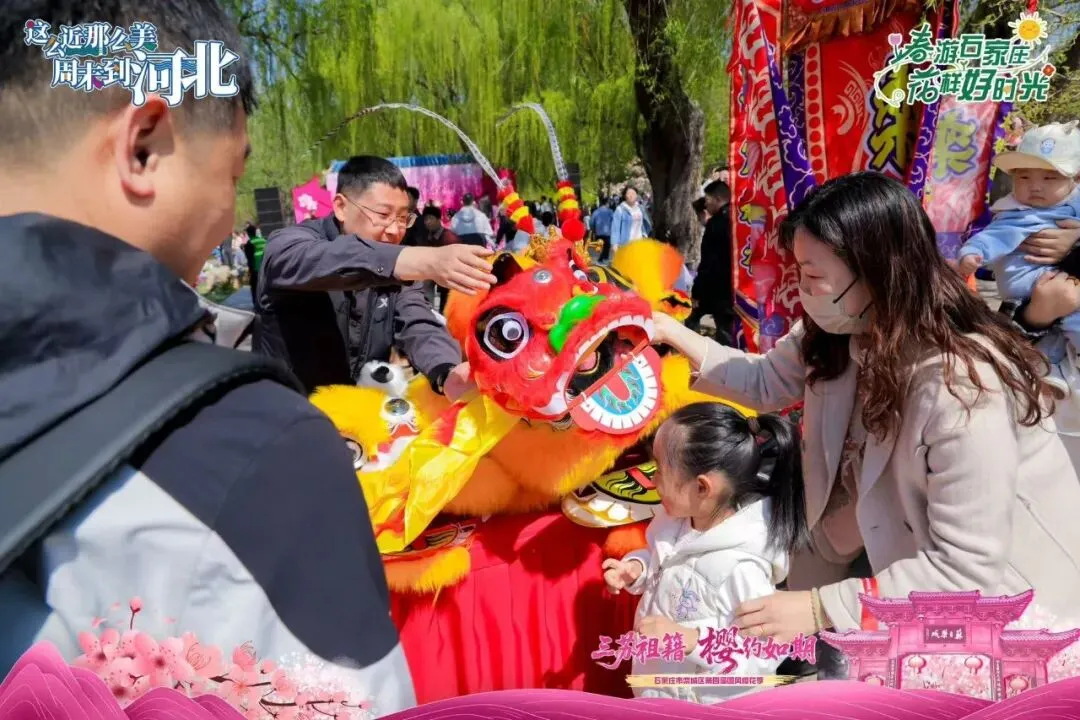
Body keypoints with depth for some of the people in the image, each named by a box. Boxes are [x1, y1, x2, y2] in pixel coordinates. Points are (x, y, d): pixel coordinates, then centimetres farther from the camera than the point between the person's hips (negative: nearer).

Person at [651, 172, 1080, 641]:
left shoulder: (965, 389, -35)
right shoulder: (842, 329, -13)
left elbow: (966, 570, -32)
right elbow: (765, 382, 6)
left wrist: (823, 607, -34)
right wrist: (676, 336, -4)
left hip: (997, 584, -6)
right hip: (893, 545, 7)